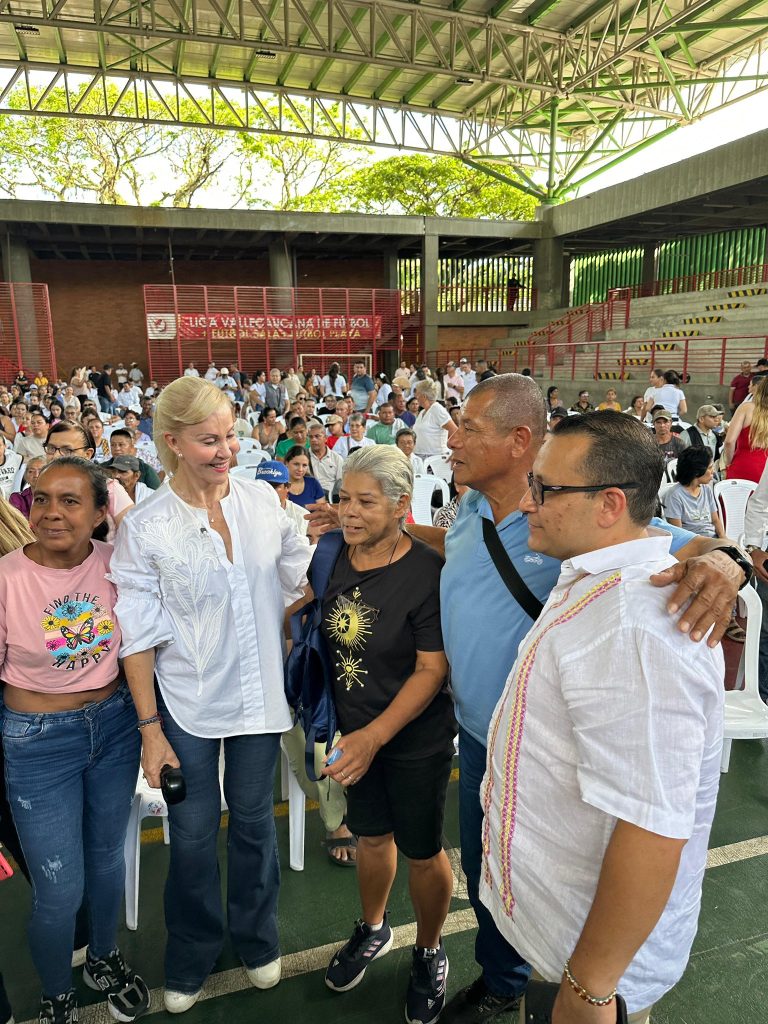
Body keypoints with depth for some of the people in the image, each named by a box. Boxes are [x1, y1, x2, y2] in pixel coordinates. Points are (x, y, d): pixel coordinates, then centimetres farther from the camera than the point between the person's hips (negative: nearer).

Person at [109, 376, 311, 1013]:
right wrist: (150, 729, -8)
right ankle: (191, 961, 43)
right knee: (193, 835, 15)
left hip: (259, 695, 2)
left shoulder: (262, 499, -5)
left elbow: (301, 578, 10)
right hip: (188, 704, -2)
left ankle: (258, 940, 46)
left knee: (254, 821, 19)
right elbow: (139, 638, -9)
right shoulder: (144, 528, -13)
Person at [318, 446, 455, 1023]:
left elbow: (433, 668, -22)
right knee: (372, 835, 23)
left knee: (422, 851, 13)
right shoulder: (335, 557, -6)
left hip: (416, 740, -4)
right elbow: (324, 633, 9)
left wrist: (374, 737, -27)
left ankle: (430, 952, 40)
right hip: (355, 732, 5)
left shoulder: (428, 574, -23)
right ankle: (373, 929, 49)